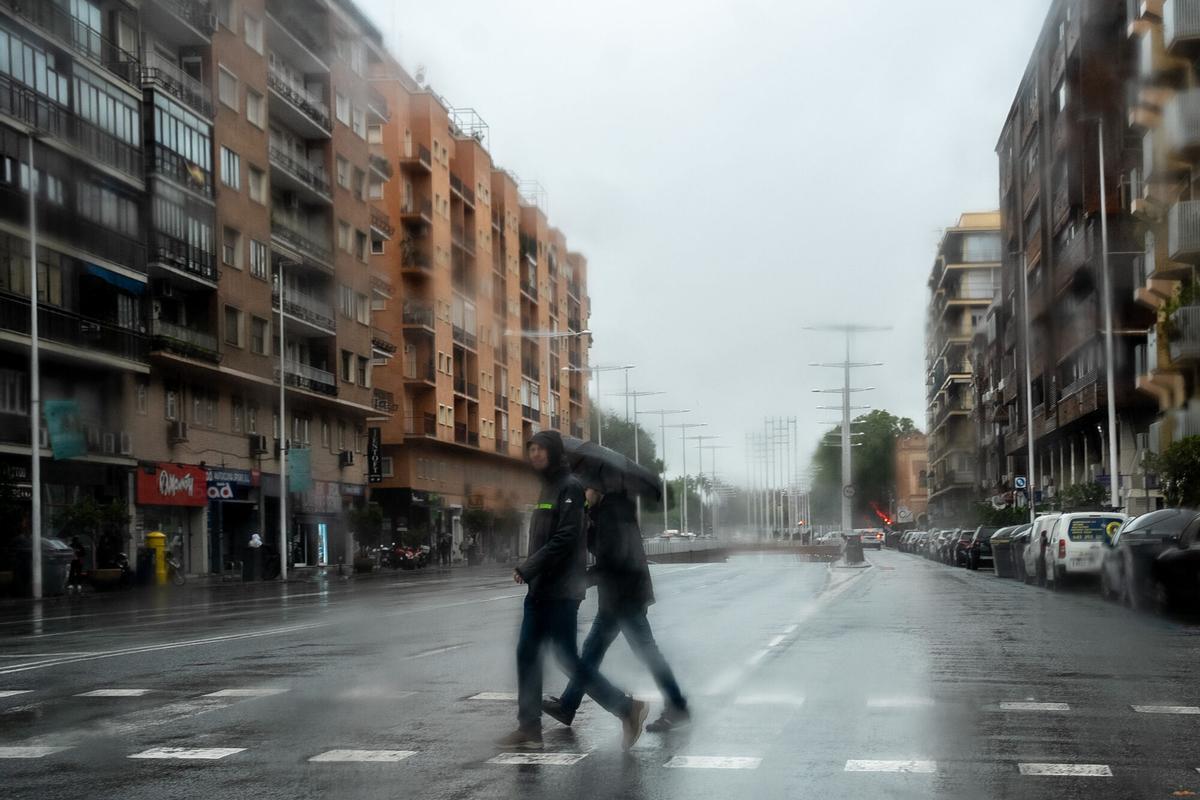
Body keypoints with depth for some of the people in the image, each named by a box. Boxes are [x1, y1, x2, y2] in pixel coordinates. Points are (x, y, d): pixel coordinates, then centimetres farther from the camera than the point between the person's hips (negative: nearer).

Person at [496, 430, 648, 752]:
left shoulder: (570, 487, -12)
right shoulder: (548, 487, 17)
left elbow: (564, 540, -20)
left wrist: (528, 569, -19)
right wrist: (530, 572, 8)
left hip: (561, 592, -9)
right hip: (540, 590, 9)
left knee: (568, 659, -6)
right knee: (526, 654, 7)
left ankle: (627, 708, 2)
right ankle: (529, 728, 11)